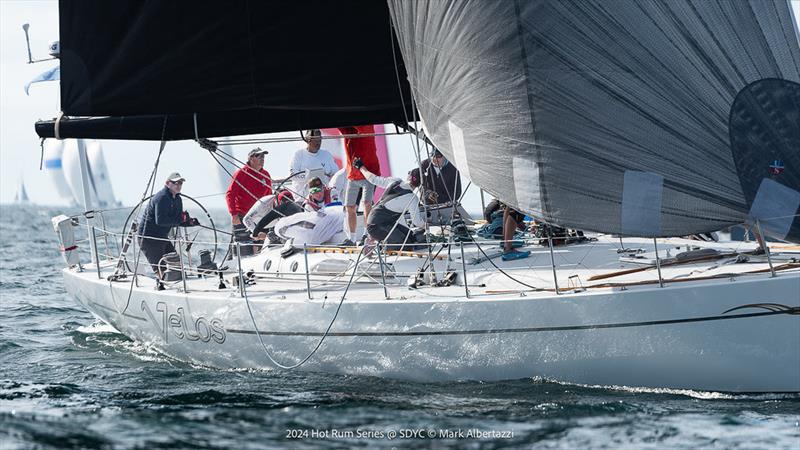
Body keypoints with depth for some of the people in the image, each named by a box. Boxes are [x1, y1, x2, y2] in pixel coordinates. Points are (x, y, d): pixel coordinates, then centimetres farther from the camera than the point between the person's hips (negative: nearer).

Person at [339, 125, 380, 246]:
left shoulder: (366, 128, -9)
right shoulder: (345, 130, 8)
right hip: (352, 176, 6)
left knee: (367, 203, -19)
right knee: (349, 207, 8)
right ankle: (351, 239, 19)